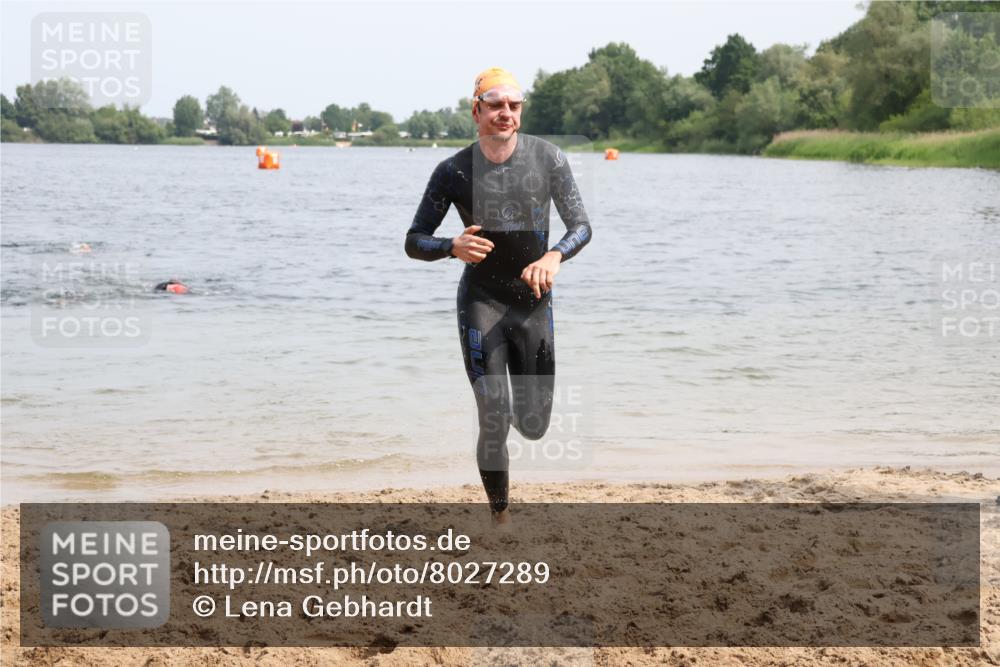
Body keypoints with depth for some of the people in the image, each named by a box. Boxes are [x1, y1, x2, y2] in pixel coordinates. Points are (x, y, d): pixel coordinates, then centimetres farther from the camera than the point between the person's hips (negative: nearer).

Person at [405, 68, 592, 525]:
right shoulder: (454, 171, -8)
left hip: (534, 301, 2)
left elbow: (581, 226, -2)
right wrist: (453, 247, -26)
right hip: (481, 302, -2)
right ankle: (500, 517, 6)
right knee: (494, 423, -12)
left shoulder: (548, 159, -5)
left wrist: (555, 256, -23)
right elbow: (414, 242, -4)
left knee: (534, 427, 8)